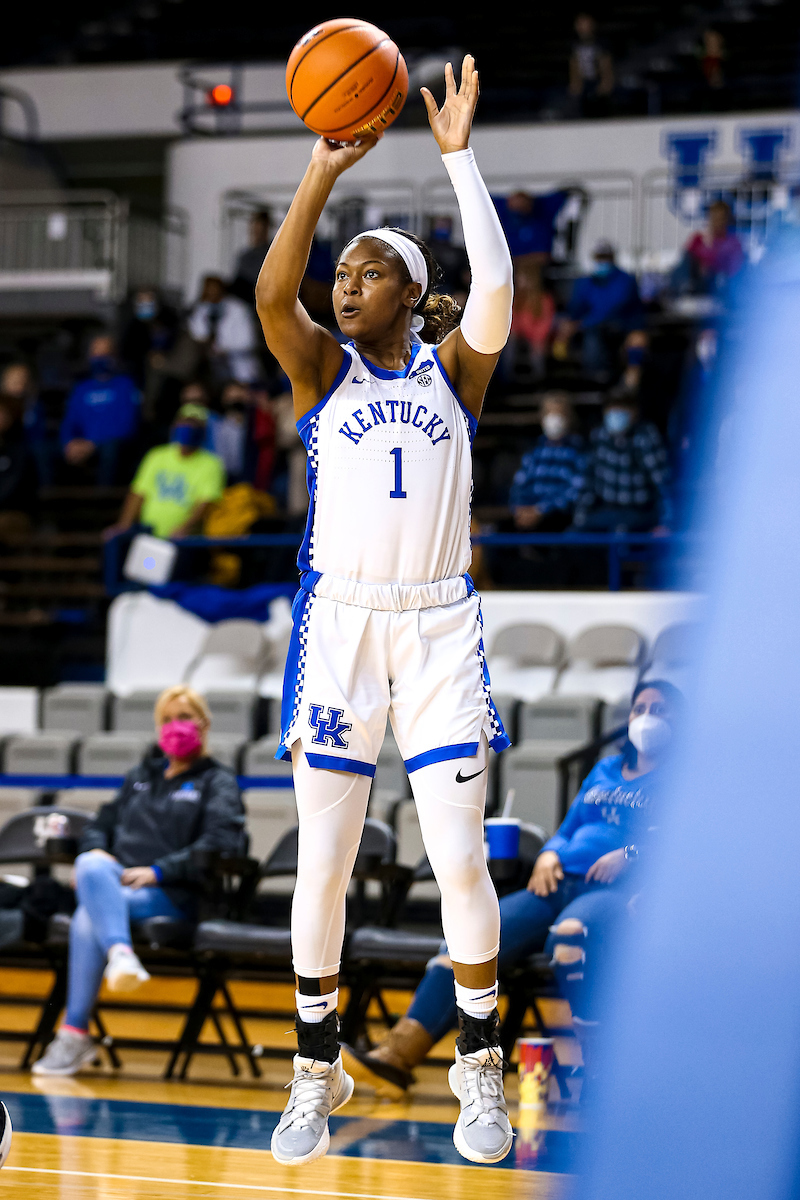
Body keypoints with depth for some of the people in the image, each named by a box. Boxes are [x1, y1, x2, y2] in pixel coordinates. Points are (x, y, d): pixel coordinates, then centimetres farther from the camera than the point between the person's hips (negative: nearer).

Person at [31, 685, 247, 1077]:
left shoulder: (218, 783, 11)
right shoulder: (140, 777, 30)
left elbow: (223, 843, -5)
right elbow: (102, 823, 31)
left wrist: (158, 871, -15)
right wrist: (96, 850, 5)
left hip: (173, 895, -5)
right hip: (117, 880, 5)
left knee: (89, 915, -32)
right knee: (90, 867, -34)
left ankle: (75, 1033, -40)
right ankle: (120, 954, -56)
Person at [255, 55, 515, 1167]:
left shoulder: (451, 364, 7)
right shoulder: (325, 367, 6)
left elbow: (495, 291, -14)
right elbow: (272, 294, -14)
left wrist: (459, 155, -16)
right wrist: (326, 168, -22)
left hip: (442, 627, 0)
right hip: (340, 624, 0)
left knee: (461, 858, -2)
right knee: (322, 864, 2)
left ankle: (480, 1069, 14)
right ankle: (317, 1071, 17)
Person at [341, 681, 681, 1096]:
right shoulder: (604, 772, 31)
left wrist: (631, 855, -16)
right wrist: (549, 855, 10)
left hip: (618, 890, -6)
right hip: (560, 884, 6)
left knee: (567, 933, -41)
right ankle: (397, 1055, -32)